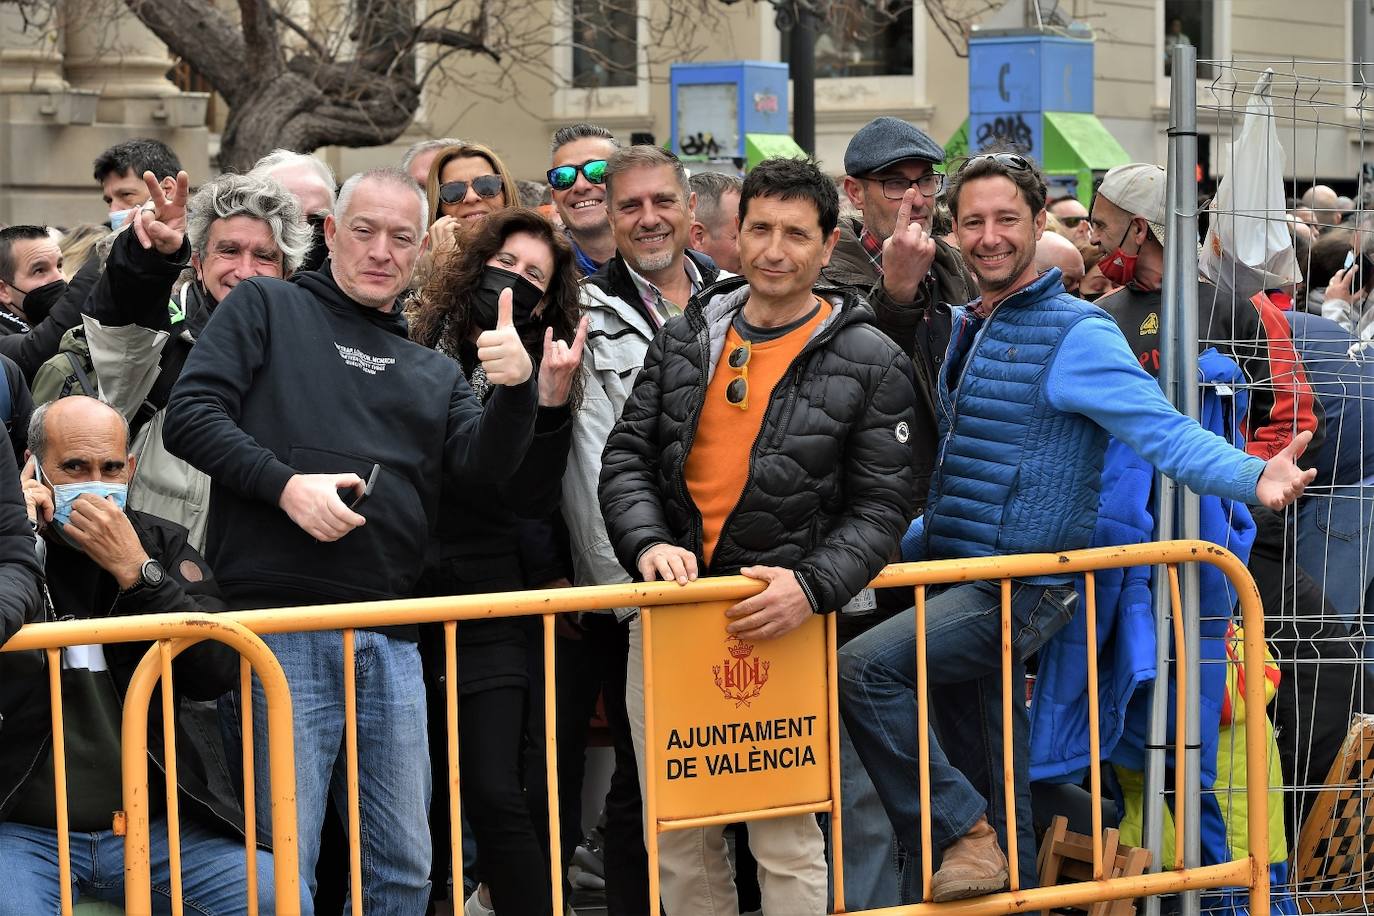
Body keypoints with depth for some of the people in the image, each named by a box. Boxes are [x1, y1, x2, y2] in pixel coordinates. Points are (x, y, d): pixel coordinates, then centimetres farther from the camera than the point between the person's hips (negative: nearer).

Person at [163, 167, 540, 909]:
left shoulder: (433, 373, 22)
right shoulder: (265, 308, 8)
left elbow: (486, 461, 6)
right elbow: (190, 414, -3)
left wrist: (515, 391, -14)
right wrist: (285, 483, -15)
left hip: (391, 644, 5)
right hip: (281, 630, -5)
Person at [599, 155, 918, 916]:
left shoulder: (870, 362, -2)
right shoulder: (684, 339, 9)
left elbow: (881, 505, -3)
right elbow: (627, 457, 8)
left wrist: (812, 587, -19)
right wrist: (648, 543, -12)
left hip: (780, 622, -4)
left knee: (786, 841, -2)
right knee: (677, 836, 9)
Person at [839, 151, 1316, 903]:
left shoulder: (1075, 334, -11)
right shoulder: (961, 331, 14)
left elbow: (1163, 432, -22)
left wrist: (1255, 476, -38)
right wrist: (905, 543, 22)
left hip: (1021, 592, -8)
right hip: (964, 586, 8)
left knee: (865, 667, -23)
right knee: (990, 778, 14)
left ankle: (965, 835, -13)